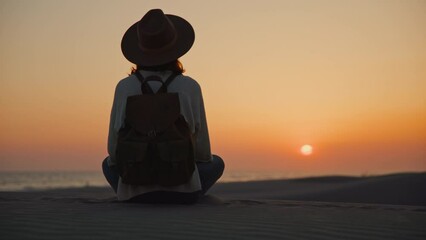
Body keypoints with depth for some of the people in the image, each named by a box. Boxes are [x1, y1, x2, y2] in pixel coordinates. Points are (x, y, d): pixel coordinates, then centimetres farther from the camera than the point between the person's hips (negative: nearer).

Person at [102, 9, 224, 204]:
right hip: (181, 190, -1)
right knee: (216, 163, 30)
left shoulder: (124, 87, -5)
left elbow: (114, 149, 0)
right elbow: (203, 151, -1)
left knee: (108, 164, 35)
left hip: (134, 192, 1)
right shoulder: (190, 87, -7)